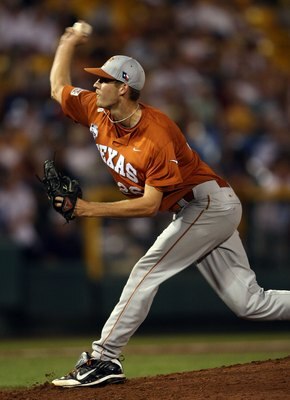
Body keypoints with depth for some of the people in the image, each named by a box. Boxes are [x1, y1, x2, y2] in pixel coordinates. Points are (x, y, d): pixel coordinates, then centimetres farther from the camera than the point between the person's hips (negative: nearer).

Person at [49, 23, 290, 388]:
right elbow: (58, 88, 14)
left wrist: (91, 209, -27)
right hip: (193, 212, 9)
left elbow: (149, 205, -28)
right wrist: (68, 43, 18)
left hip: (209, 204, -9)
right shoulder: (98, 114, -3)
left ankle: (104, 359, -14)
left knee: (147, 272, -16)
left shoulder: (156, 137, -27)